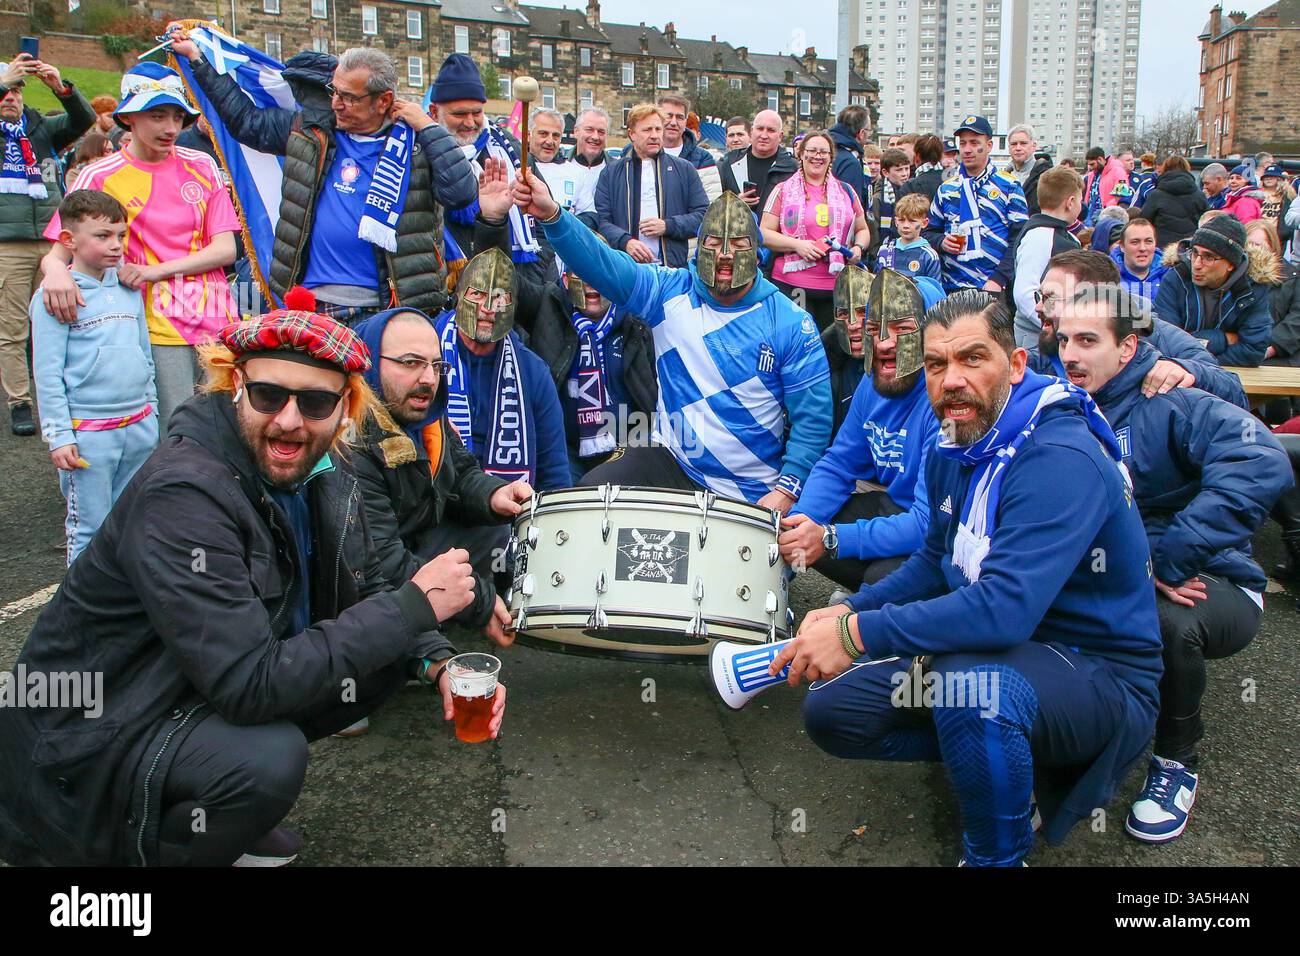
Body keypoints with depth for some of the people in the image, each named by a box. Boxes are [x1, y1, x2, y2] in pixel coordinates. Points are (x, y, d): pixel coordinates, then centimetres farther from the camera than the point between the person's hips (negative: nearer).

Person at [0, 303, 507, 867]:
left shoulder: (322, 472, -5)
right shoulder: (182, 496, -29)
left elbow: (364, 596, 6)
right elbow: (250, 685, -34)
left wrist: (440, 662, -13)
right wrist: (416, 604, -29)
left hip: (210, 699, 8)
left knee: (389, 659, -2)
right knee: (269, 759, -33)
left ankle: (222, 813, 11)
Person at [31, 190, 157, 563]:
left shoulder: (128, 288, 10)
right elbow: (47, 373, -9)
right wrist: (58, 435, -11)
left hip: (139, 425, 6)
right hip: (88, 432, -6)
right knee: (89, 528, 2)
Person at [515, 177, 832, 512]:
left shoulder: (790, 324, -7)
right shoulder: (671, 292, -1)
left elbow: (813, 416, -7)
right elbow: (604, 265, -14)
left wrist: (788, 488, -17)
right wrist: (552, 215, -30)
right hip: (670, 462, 2)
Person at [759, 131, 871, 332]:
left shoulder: (846, 191, 17)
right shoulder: (783, 191, 7)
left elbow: (862, 230, 25)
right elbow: (764, 233, 1)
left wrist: (858, 248, 3)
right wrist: (797, 244, -13)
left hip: (838, 286, 3)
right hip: (793, 286, -3)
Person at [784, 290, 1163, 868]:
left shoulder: (1060, 458, -26)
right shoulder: (952, 450, 2)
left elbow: (1006, 607, -37)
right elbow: (937, 561, 16)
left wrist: (859, 635, -32)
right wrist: (848, 612, 1)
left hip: (1101, 671, -8)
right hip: (998, 650, 8)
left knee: (972, 684, -40)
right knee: (830, 710, 1)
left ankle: (998, 856, -11)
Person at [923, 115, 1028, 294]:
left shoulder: (1009, 187, 2)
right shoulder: (946, 189, 13)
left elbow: (1020, 241, -4)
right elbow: (929, 232, 19)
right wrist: (942, 242, -4)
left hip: (995, 288, -3)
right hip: (951, 287, 3)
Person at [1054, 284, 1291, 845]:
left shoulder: (1173, 406, -14)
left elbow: (1263, 467, -32)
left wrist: (1166, 561, -34)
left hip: (1210, 586, -4)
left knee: (1166, 619, -36)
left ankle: (1177, 760, -5)